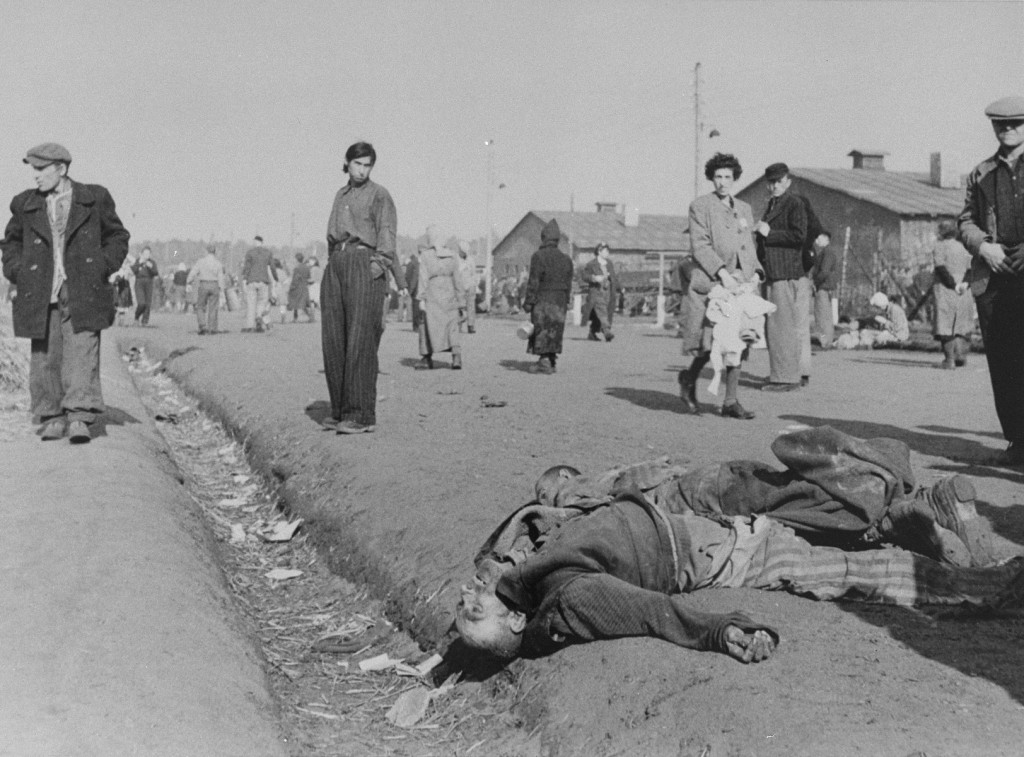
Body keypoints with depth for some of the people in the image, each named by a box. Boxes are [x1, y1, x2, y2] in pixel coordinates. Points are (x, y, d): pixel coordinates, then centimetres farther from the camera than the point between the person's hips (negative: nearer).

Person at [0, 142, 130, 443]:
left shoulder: (94, 199, 5)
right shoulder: (25, 204, 11)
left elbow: (117, 237, 13)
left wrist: (103, 267, -1)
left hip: (83, 295, -3)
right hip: (41, 297, 3)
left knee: (81, 354, -11)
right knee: (45, 358, 3)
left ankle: (80, 418, -12)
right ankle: (52, 418, 15)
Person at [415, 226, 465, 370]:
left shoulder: (425, 255, -8)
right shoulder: (452, 254, 3)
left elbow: (423, 277, -10)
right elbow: (457, 278, 6)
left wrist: (421, 299, -8)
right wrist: (460, 297, 13)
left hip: (432, 294, -3)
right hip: (449, 293, 3)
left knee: (428, 325, 8)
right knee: (452, 325, 4)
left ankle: (427, 358, 13)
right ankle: (457, 356, -12)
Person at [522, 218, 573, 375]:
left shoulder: (539, 256, -9)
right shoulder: (566, 259, 10)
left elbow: (534, 281, -13)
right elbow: (568, 284, 11)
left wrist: (528, 302, -10)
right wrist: (565, 302, 17)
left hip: (543, 299, -6)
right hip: (560, 300, 6)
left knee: (541, 330, -2)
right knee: (554, 330, 10)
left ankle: (544, 361, -5)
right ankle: (552, 361, 11)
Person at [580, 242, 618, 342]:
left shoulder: (610, 264, 17)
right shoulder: (591, 265, -2)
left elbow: (614, 277, 26)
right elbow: (585, 277, -7)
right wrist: (594, 278, -25)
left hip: (608, 292, 6)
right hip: (596, 292, -6)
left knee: (597, 316, 7)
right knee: (601, 312, -20)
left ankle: (592, 333, 18)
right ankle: (607, 332, -30)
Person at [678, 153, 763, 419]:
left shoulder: (744, 209, 19)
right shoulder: (700, 206, 0)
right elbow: (700, 246, -10)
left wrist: (755, 273, 3)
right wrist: (723, 273, -20)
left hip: (740, 283, 5)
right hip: (710, 282, -5)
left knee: (739, 342, -1)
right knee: (713, 342, -13)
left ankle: (731, 402, 3)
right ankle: (689, 379, 14)